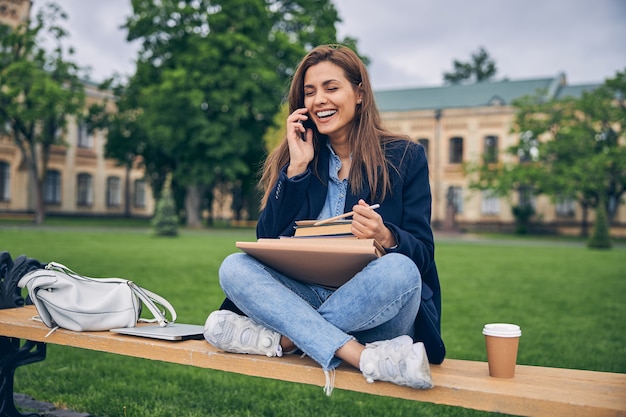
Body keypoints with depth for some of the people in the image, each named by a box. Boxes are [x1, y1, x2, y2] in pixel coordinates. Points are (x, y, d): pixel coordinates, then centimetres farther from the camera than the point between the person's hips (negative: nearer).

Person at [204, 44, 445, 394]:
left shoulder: (405, 156, 2)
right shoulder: (296, 158, 9)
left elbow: (422, 251, -5)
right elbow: (267, 243, -1)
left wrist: (385, 236, -27)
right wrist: (297, 167, -7)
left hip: (376, 312, -2)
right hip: (307, 297, 3)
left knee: (399, 271, -34)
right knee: (234, 267, -21)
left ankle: (283, 340, -20)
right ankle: (365, 359, -31)